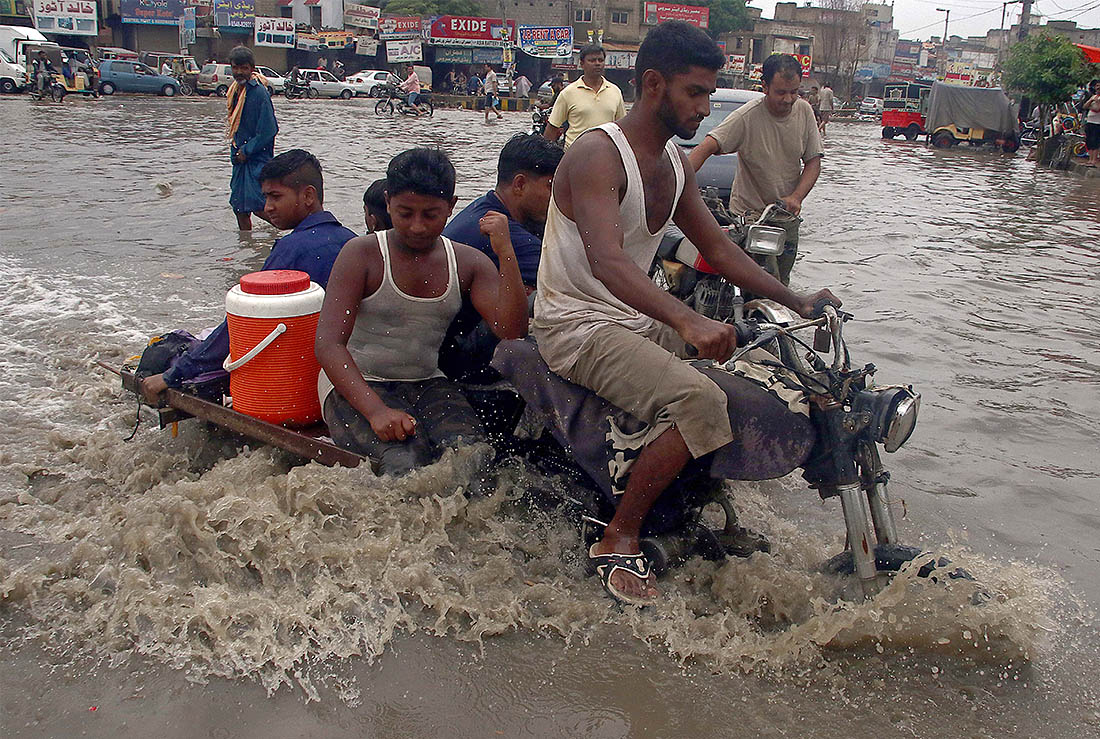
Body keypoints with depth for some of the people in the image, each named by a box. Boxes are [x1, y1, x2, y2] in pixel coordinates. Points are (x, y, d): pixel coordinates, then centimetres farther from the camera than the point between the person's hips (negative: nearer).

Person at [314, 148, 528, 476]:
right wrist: (375, 410, -31)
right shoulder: (361, 255, -7)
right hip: (355, 386, -3)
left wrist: (505, 252, -18)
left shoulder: (467, 263, 4)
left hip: (428, 384, 3)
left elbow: (512, 331, -9)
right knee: (404, 462, -31)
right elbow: (328, 344, -16)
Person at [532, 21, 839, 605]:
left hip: (639, 321, 9)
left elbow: (718, 249, 14)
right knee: (699, 400, -30)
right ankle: (618, 540, -16)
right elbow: (607, 259, -35)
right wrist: (687, 322, -49)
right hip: (576, 326, -9)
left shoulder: (675, 162, 9)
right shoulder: (596, 155, -19)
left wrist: (797, 302, 3)